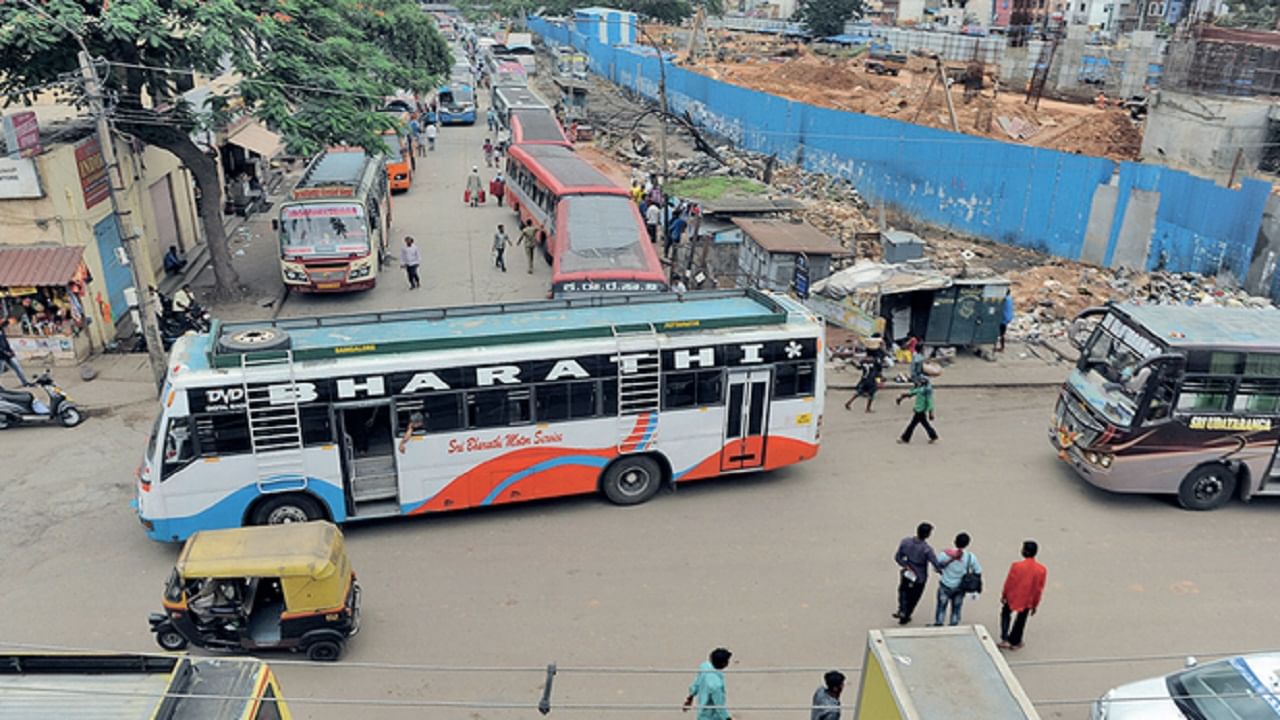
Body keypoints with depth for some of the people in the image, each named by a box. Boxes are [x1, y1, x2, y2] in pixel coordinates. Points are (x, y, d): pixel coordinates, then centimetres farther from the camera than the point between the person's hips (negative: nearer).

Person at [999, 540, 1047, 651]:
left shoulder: (1017, 566, -26)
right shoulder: (1041, 570, -17)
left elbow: (1009, 583, -14)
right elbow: (1039, 589, -7)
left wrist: (1003, 595, 5)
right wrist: (1035, 604, 7)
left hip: (1012, 597, -1)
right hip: (1027, 601, 2)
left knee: (1006, 615, 25)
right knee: (1020, 621, 21)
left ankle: (1004, 639, 19)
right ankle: (1014, 642, 34)